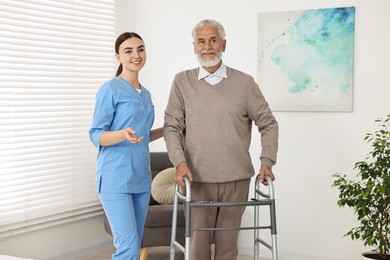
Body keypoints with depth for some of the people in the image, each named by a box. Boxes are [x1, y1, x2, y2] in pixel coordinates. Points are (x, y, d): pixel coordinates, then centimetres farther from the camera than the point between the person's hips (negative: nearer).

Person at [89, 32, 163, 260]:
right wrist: (124, 135, -27)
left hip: (141, 177, 8)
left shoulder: (145, 94, 15)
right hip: (116, 178, -8)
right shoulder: (110, 90, -8)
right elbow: (96, 135, -10)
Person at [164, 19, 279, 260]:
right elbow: (172, 127, 2)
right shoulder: (182, 82, 4)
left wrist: (267, 162, -4)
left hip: (236, 179, 1)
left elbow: (268, 123, 7)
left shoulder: (245, 83, 3)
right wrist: (180, 162, -12)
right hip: (197, 179, 0)